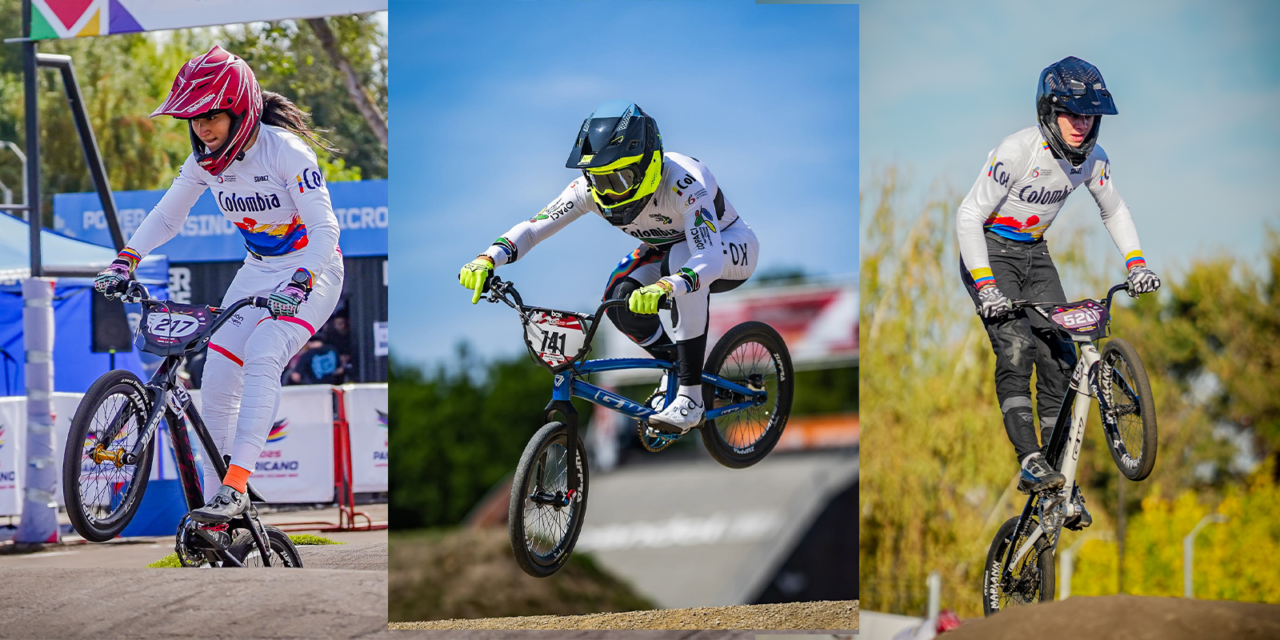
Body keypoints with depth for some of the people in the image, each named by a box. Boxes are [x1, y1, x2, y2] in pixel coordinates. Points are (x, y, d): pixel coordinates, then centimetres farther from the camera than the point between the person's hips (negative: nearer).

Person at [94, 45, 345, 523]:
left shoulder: (284, 151, -22)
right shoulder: (204, 160, -3)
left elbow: (325, 228, -26)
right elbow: (165, 217, 9)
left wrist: (297, 286, -40)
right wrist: (124, 262, -7)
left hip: (311, 272, -6)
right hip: (258, 272, 7)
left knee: (262, 355, -31)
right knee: (217, 381, -8)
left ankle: (235, 487, -34)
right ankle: (215, 508, 1)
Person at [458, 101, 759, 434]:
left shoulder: (682, 182, -38)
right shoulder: (593, 187, -22)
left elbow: (709, 258, -49)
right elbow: (532, 228, -21)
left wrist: (663, 288, -68)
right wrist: (487, 259, -40)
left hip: (730, 246, -5)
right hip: (667, 248, 5)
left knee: (680, 259, -38)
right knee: (620, 299, -25)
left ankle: (691, 396, -32)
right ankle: (673, 367, 6)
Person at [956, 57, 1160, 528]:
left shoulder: (1092, 158, -9)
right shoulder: (1017, 150, -26)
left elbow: (1114, 210, 10)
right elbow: (968, 216, -24)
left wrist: (1136, 263, -3)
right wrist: (985, 285, -30)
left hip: (1034, 254, 5)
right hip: (989, 251, -5)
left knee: (1059, 356, -4)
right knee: (1015, 348, -25)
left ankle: (1059, 480, 0)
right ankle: (1029, 462, -29)